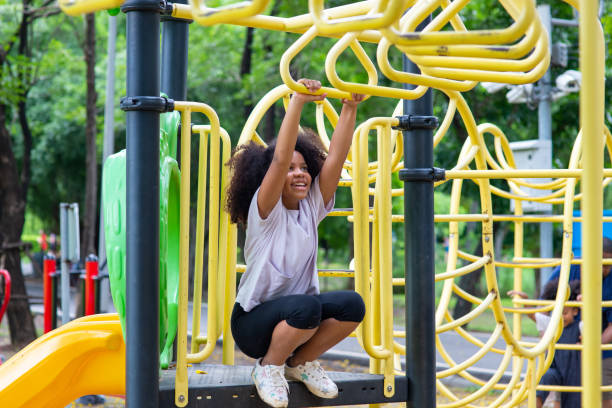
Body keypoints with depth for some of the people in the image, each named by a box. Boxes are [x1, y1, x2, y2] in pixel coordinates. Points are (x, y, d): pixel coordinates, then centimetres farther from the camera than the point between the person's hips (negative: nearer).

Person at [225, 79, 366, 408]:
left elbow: (336, 157, -4)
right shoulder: (265, 211, -12)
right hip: (253, 320, -6)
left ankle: (300, 362, 3)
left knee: (352, 304, -22)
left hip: (296, 317, 6)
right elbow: (279, 159, -27)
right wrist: (297, 103, -34)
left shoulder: (312, 207, 4)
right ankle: (269, 367, -8)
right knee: (305, 306, -37)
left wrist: (350, 108, -14)